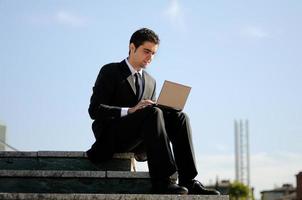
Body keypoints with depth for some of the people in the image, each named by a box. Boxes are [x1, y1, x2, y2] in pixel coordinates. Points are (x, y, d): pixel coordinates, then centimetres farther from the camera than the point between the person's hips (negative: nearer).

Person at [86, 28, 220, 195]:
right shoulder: (110, 72, 2)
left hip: (139, 142, 6)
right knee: (153, 113, -32)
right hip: (112, 137, -6)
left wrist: (165, 111, -3)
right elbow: (95, 110, -8)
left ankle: (188, 181, -26)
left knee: (179, 117, -18)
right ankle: (162, 183, -39)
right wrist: (129, 111, -21)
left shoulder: (150, 82, 23)